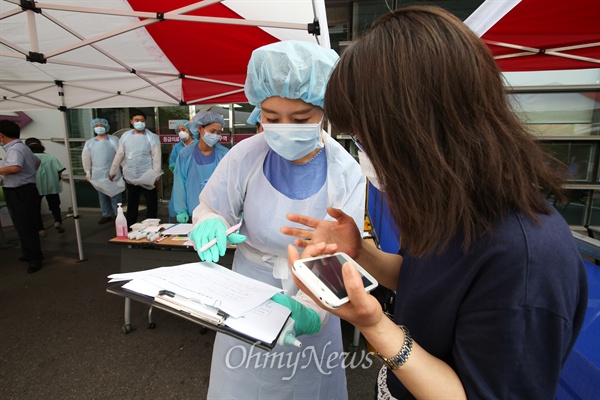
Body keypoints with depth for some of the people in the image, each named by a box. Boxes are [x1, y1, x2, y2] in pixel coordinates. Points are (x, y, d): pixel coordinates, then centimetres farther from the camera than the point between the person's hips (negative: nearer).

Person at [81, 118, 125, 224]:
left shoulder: (114, 140, -5)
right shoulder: (89, 143, 6)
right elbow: (86, 158, 13)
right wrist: (88, 172, 13)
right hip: (98, 175, 4)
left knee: (115, 195, 1)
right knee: (102, 196, 13)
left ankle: (118, 215, 12)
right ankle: (106, 215, 25)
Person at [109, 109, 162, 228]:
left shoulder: (152, 137, -6)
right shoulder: (125, 136, 5)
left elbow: (156, 157, -8)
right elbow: (119, 155, 11)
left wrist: (156, 175, -11)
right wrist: (113, 171, 14)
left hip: (147, 177, -3)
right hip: (130, 177, 4)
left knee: (151, 205, 4)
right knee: (131, 205, 15)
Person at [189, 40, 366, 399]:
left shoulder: (347, 175, -18)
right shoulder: (245, 156, -17)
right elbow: (208, 210, -4)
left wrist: (307, 307, -36)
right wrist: (210, 225, -28)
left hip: (311, 300, 0)